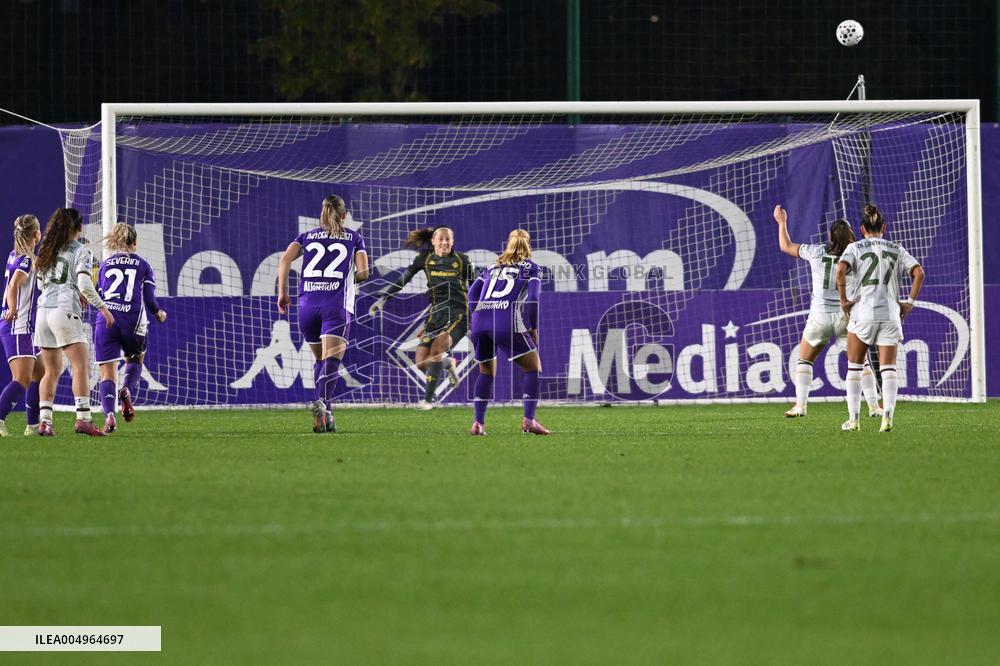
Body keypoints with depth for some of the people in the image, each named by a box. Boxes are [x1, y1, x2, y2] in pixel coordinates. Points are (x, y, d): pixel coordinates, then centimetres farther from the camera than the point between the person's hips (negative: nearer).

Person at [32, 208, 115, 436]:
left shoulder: (48, 250, 17)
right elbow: (84, 284, -14)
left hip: (43, 310, 7)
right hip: (65, 311, -7)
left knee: (52, 372, 11)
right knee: (82, 366, -8)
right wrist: (102, 307, -5)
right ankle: (83, 419, -20)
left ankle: (44, 421, 3)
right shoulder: (81, 251, -3)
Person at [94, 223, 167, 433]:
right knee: (136, 360, 27)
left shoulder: (105, 265, 15)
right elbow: (150, 300, 3)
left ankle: (109, 415, -21)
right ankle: (127, 390, -4)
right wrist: (159, 313, 24)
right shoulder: (143, 266, 9)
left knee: (107, 374, 1)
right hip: (133, 321, -1)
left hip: (106, 321, 1)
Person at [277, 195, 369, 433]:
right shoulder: (354, 238, 15)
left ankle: (326, 413, 16)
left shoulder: (307, 236, 18)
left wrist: (282, 293, 4)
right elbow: (363, 273, 3)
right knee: (331, 360, -13)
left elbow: (285, 259, 0)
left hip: (307, 304, 3)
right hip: (337, 305, -3)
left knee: (320, 359, 20)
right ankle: (321, 403, -38)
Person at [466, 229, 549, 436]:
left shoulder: (491, 267, 27)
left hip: (480, 323, 4)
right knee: (533, 368, 7)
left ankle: (478, 423, 11)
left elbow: (472, 294, 19)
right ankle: (528, 420, -7)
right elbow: (532, 299, 0)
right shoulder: (531, 268, 14)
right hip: (509, 324, -4)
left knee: (486, 372, 21)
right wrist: (533, 329, 7)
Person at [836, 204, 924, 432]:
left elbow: (840, 270, -13)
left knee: (854, 368, 11)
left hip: (863, 313, -2)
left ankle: (853, 419, 8)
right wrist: (910, 302, 6)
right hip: (891, 315, 2)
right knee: (889, 368, 0)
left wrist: (844, 300, -5)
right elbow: (918, 272, 0)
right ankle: (887, 416, -20)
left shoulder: (855, 248, 4)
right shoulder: (896, 249, 11)